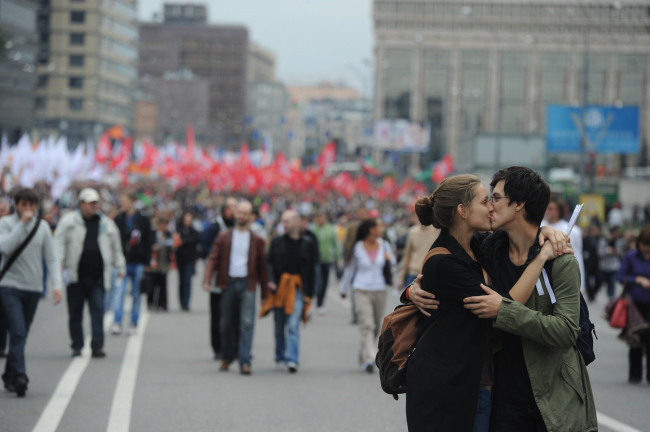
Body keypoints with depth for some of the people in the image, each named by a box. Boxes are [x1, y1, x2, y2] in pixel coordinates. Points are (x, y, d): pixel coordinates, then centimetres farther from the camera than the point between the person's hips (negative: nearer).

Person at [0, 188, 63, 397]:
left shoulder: (42, 226, 8)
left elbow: (51, 258, 8)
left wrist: (57, 284, -3)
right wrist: (22, 223, -17)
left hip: (33, 288, 4)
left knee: (21, 335, 9)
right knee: (17, 332, -15)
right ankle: (19, 377, -20)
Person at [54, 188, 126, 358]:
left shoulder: (106, 223, 13)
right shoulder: (69, 221, 4)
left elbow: (116, 247, 19)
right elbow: (59, 242, -2)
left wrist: (120, 267, 17)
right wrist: (59, 262, -14)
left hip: (98, 277, 1)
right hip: (76, 276, -1)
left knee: (98, 310, -9)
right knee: (75, 313, 5)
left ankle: (97, 346, -9)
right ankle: (77, 346, 15)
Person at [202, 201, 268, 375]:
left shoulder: (257, 240, 8)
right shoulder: (224, 238, 8)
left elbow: (262, 267, 10)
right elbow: (213, 258, 2)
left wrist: (265, 293, 9)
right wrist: (207, 280, -14)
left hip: (247, 285, -1)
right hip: (228, 283, 1)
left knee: (247, 323, -11)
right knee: (227, 323, 8)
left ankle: (245, 361, -11)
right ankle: (228, 357, 25)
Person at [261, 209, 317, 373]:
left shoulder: (308, 244, 5)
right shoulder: (277, 242, 7)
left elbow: (311, 270, 6)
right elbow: (269, 263, 5)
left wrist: (309, 294, 2)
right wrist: (271, 281, -13)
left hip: (298, 290, -2)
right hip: (279, 288, 2)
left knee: (293, 325, -13)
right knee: (279, 326, 9)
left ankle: (292, 360, -15)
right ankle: (280, 356, 27)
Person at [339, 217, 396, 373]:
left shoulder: (384, 245, 4)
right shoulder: (357, 248, -5)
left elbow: (393, 262, 19)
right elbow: (350, 268, 6)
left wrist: (390, 258, -6)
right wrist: (344, 289, 14)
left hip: (380, 290, 4)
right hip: (361, 290, -4)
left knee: (376, 328, 10)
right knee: (366, 325, -16)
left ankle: (363, 357, 27)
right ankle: (369, 359, -23)